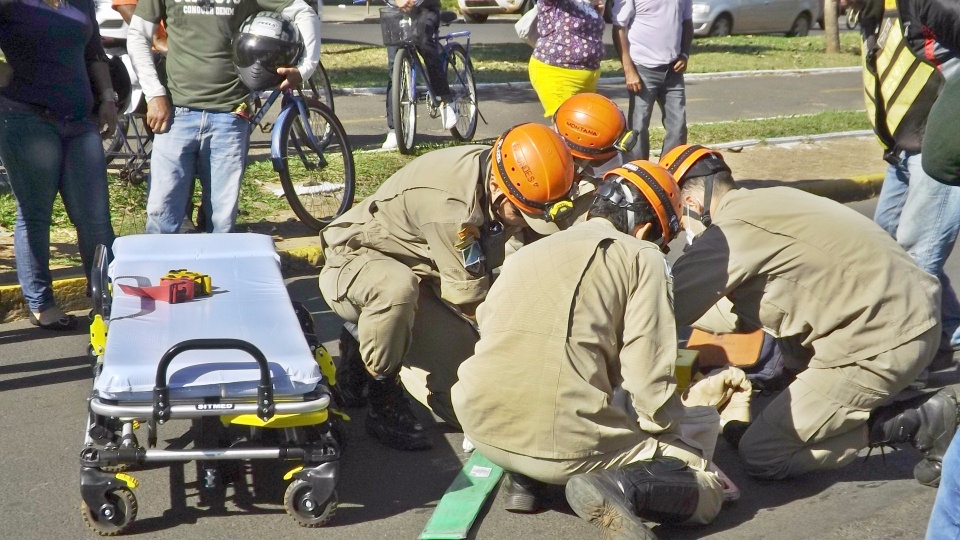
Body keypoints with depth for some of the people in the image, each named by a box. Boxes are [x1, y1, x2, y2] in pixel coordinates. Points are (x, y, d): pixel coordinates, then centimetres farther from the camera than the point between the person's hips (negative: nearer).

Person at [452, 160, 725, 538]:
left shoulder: (525, 253, 19)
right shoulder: (642, 258, 3)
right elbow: (649, 377, -4)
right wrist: (666, 433, 14)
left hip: (483, 425, 6)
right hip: (566, 439, -6)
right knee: (707, 491, 11)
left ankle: (523, 477, 14)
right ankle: (619, 487, -16)